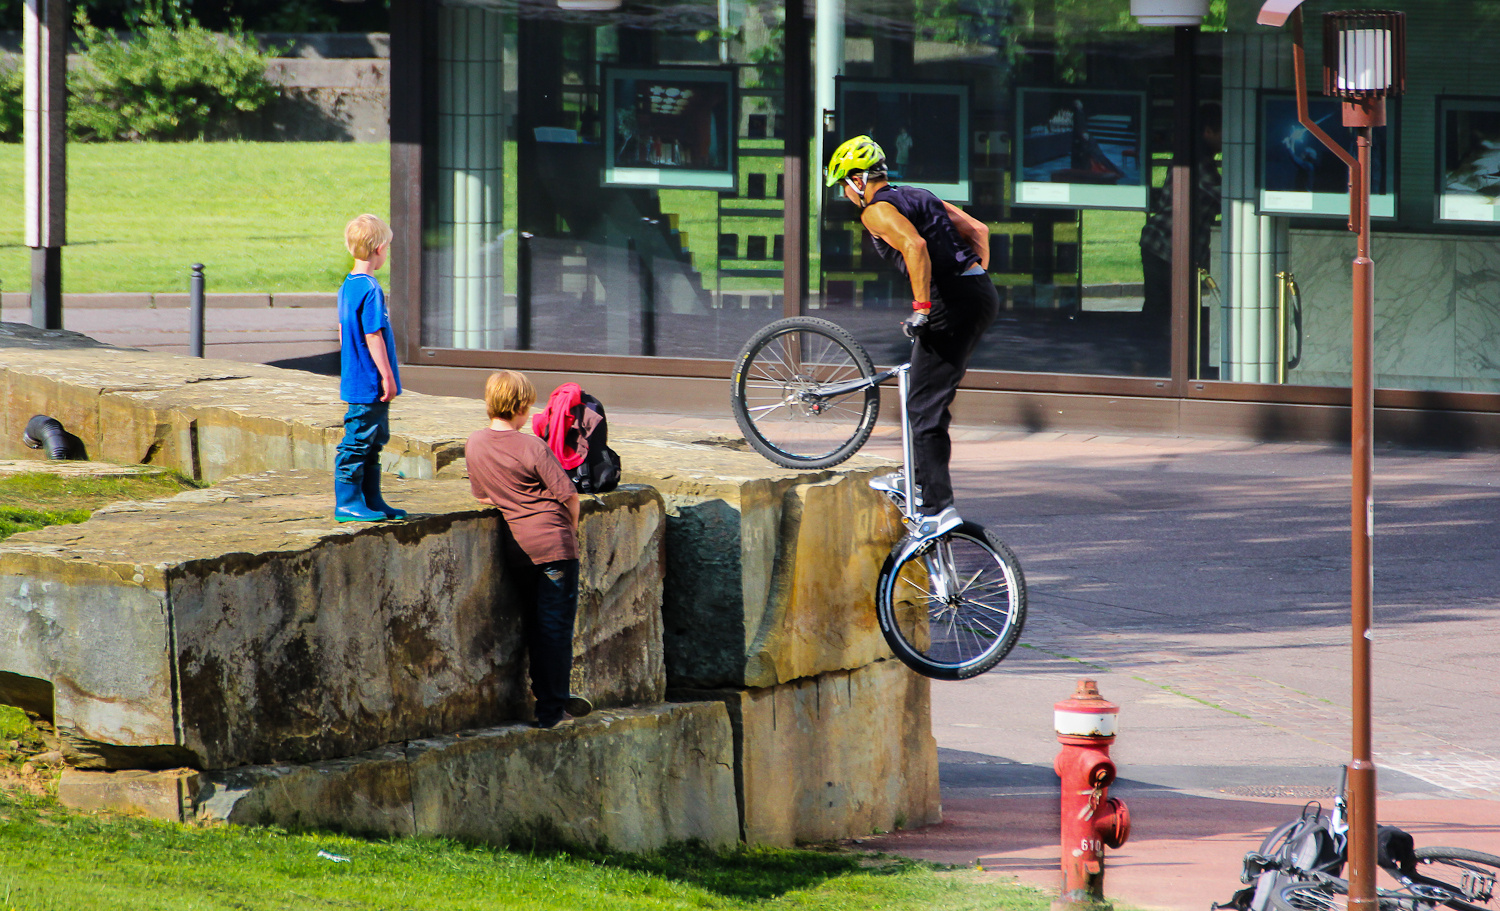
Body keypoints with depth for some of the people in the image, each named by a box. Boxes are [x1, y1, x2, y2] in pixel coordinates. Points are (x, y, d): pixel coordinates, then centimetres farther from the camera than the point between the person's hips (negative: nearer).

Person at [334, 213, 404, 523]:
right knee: (358, 441, -4)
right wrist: (387, 376, -15)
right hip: (369, 383, -10)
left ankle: (371, 500, 21)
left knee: (373, 442, 16)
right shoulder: (370, 289, -19)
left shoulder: (348, 285, 11)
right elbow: (373, 336, -20)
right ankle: (347, 503, 0)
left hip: (355, 379, 10)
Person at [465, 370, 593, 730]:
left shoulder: (475, 444, 4)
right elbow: (568, 495, -11)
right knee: (556, 626, 0)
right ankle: (552, 709, 1)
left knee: (535, 625, 18)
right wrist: (570, 528, 7)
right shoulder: (531, 447, -13)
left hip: (517, 548, 6)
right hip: (554, 544, -6)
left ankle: (549, 696, 26)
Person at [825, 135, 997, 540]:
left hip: (953, 299, -9)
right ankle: (918, 477, 35)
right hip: (982, 293, 9)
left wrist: (921, 308, -21)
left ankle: (939, 508, -14)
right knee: (929, 392, 26)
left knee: (925, 407, -7)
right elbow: (977, 229, 23)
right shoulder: (920, 196, 24)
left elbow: (915, 246, -22)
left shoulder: (877, 210, -3)